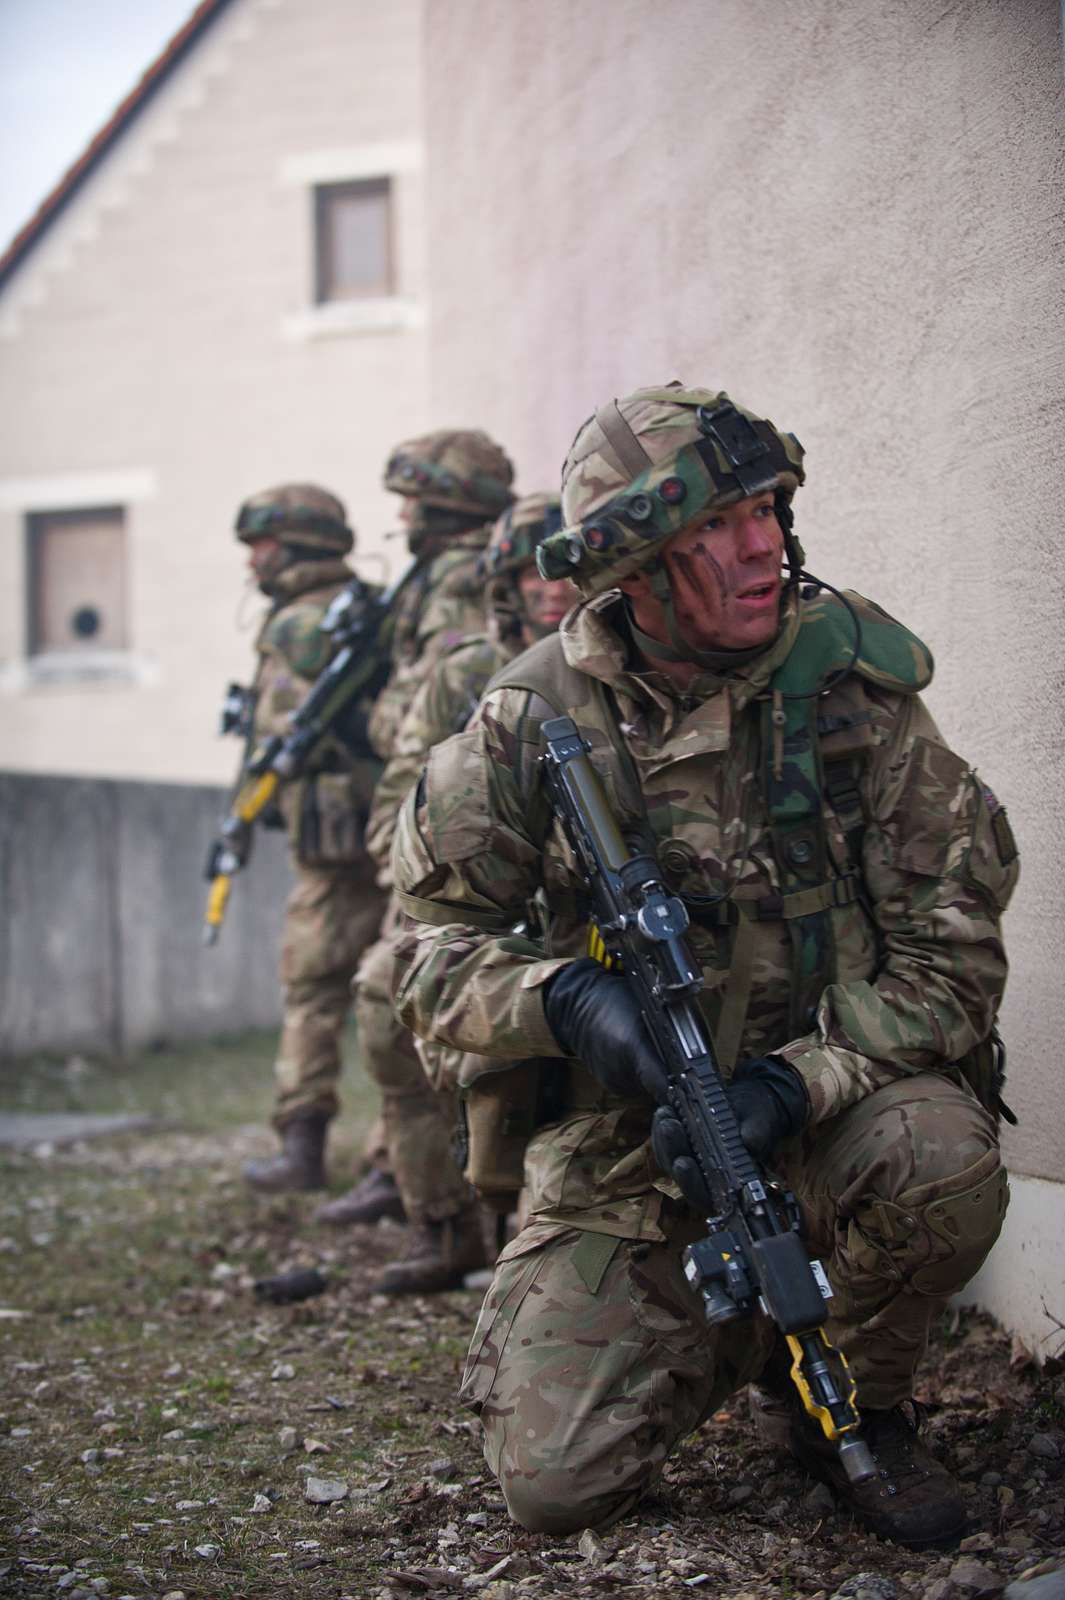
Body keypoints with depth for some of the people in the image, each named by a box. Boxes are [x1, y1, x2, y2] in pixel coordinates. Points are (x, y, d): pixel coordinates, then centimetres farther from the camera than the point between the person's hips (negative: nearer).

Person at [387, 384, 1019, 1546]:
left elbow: (951, 938, -10)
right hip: (622, 1148, 1)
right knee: (556, 1483, -10)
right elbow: (434, 946, -2)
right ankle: (714, 1334, 24)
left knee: (943, 1156, -35)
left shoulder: (849, 681, -9)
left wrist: (801, 1078, -25)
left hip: (827, 1104, 0)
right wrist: (562, 997, -24)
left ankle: (847, 1405, -2)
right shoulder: (533, 722, -8)